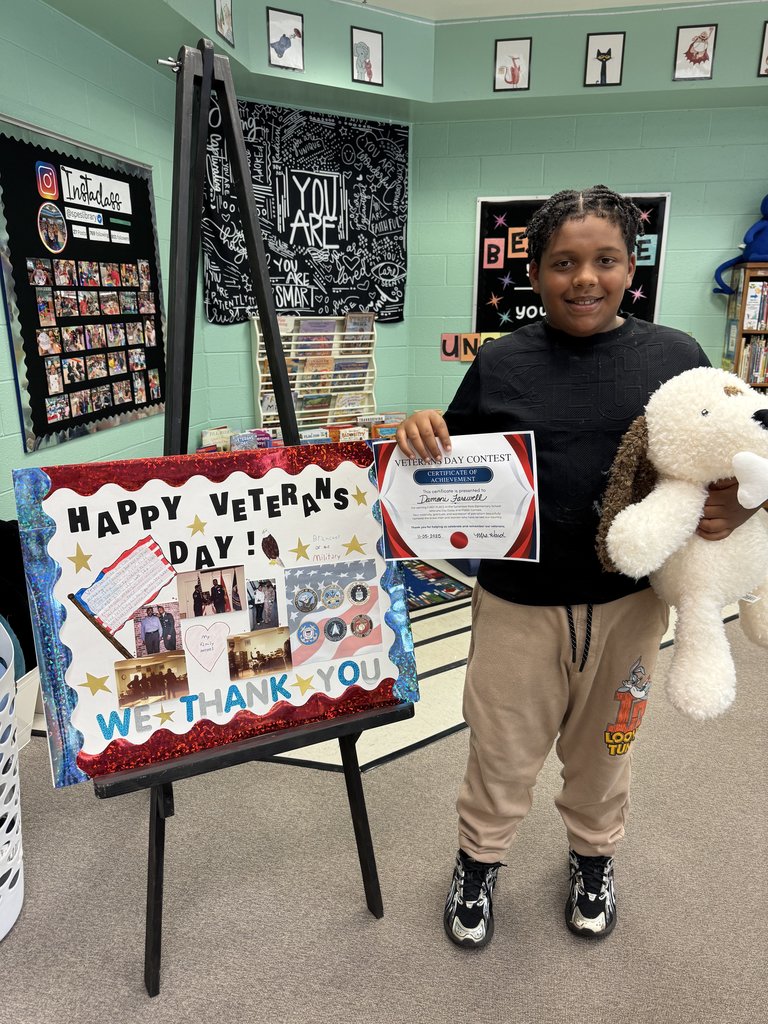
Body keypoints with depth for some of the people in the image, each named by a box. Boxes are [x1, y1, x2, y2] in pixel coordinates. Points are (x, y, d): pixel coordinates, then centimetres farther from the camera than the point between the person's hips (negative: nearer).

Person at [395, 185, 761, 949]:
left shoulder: (674, 357, -2)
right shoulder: (500, 363, -2)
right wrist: (422, 433, -17)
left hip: (629, 602, 1)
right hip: (517, 603, 0)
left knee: (600, 744, 22)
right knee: (502, 750, 14)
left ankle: (593, 856, 50)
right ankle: (479, 859, 42)